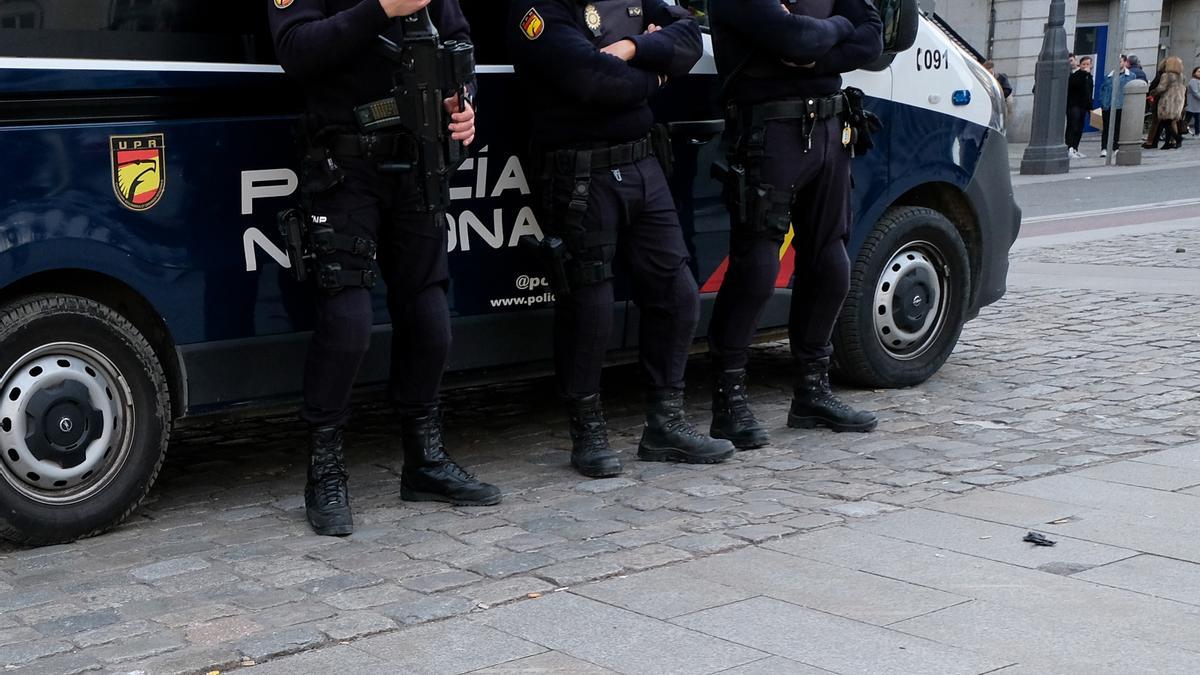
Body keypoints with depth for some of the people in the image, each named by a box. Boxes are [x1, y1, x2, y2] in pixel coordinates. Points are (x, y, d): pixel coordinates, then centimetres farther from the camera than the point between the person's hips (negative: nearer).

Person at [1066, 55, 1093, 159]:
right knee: (1073, 127, -17)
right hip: (1073, 105, -8)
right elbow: (1074, 83, -29)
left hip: (1083, 106, 8)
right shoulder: (1075, 75, -6)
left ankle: (1075, 149, 14)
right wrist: (1084, 73, -25)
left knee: (1079, 128, 8)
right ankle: (1070, 149, -25)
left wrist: (1090, 107, 21)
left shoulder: (1089, 77, 19)